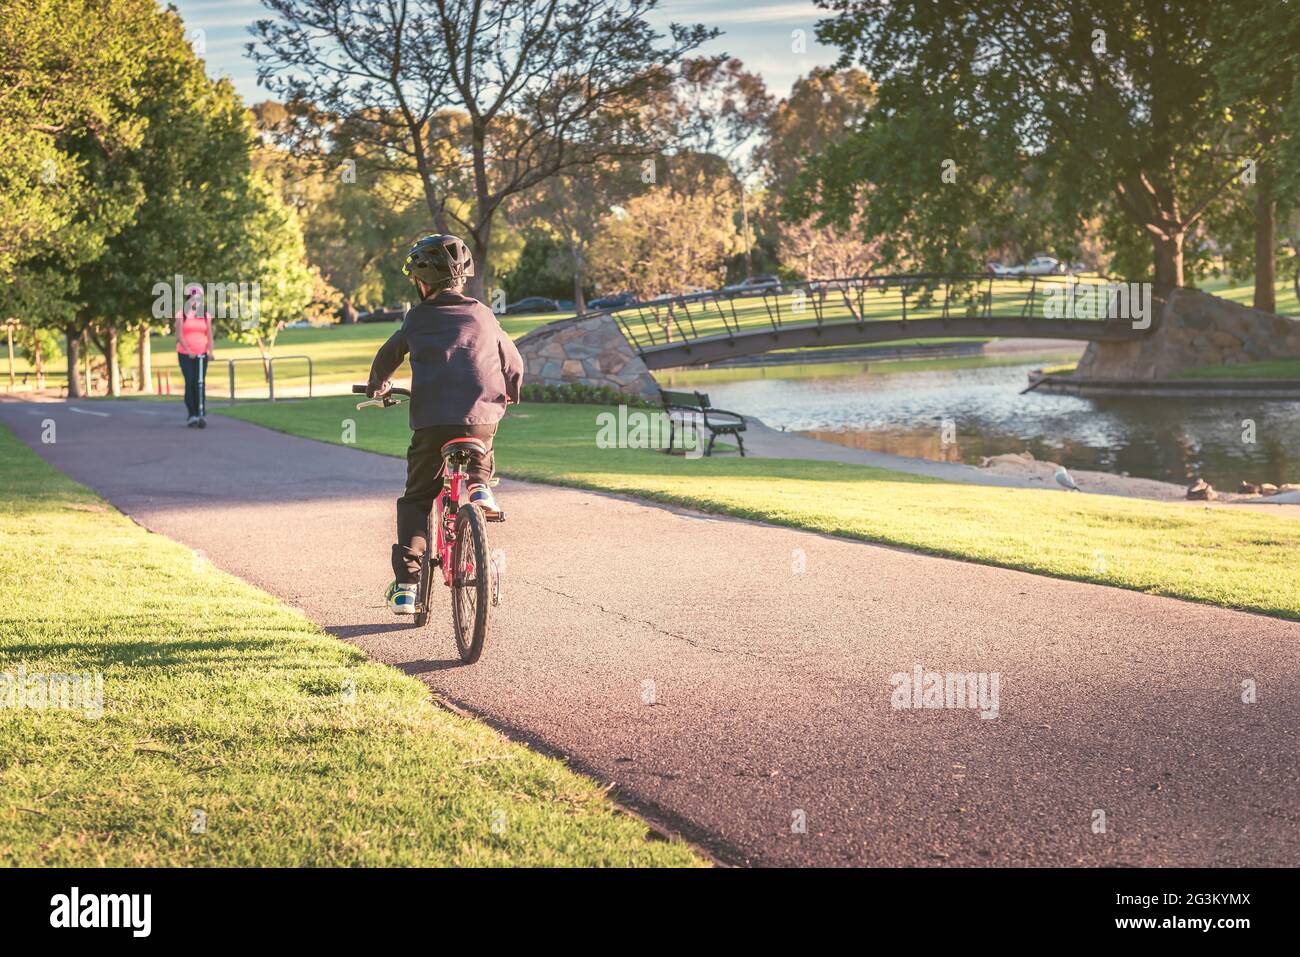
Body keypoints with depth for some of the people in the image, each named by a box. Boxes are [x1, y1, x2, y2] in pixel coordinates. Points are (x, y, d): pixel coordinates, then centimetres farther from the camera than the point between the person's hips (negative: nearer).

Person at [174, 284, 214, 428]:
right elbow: (179, 335, -7)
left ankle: (201, 415, -3)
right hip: (185, 354, -2)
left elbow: (209, 336, 6)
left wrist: (210, 351, -12)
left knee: (200, 383, -5)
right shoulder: (181, 314, 1)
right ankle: (192, 415, -3)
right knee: (190, 382, -8)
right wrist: (188, 351, -20)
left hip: (201, 355, 2)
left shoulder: (205, 315, 9)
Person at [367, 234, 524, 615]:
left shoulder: (418, 318, 11)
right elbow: (513, 363, 22)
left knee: (415, 500, 12)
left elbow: (387, 357, 24)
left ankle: (406, 584, 1)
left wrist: (377, 386, 45)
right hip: (482, 418, 1)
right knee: (480, 457, 37)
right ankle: (479, 485, 5)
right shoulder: (483, 315, 15)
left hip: (432, 421, -1)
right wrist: (508, 393, 44)